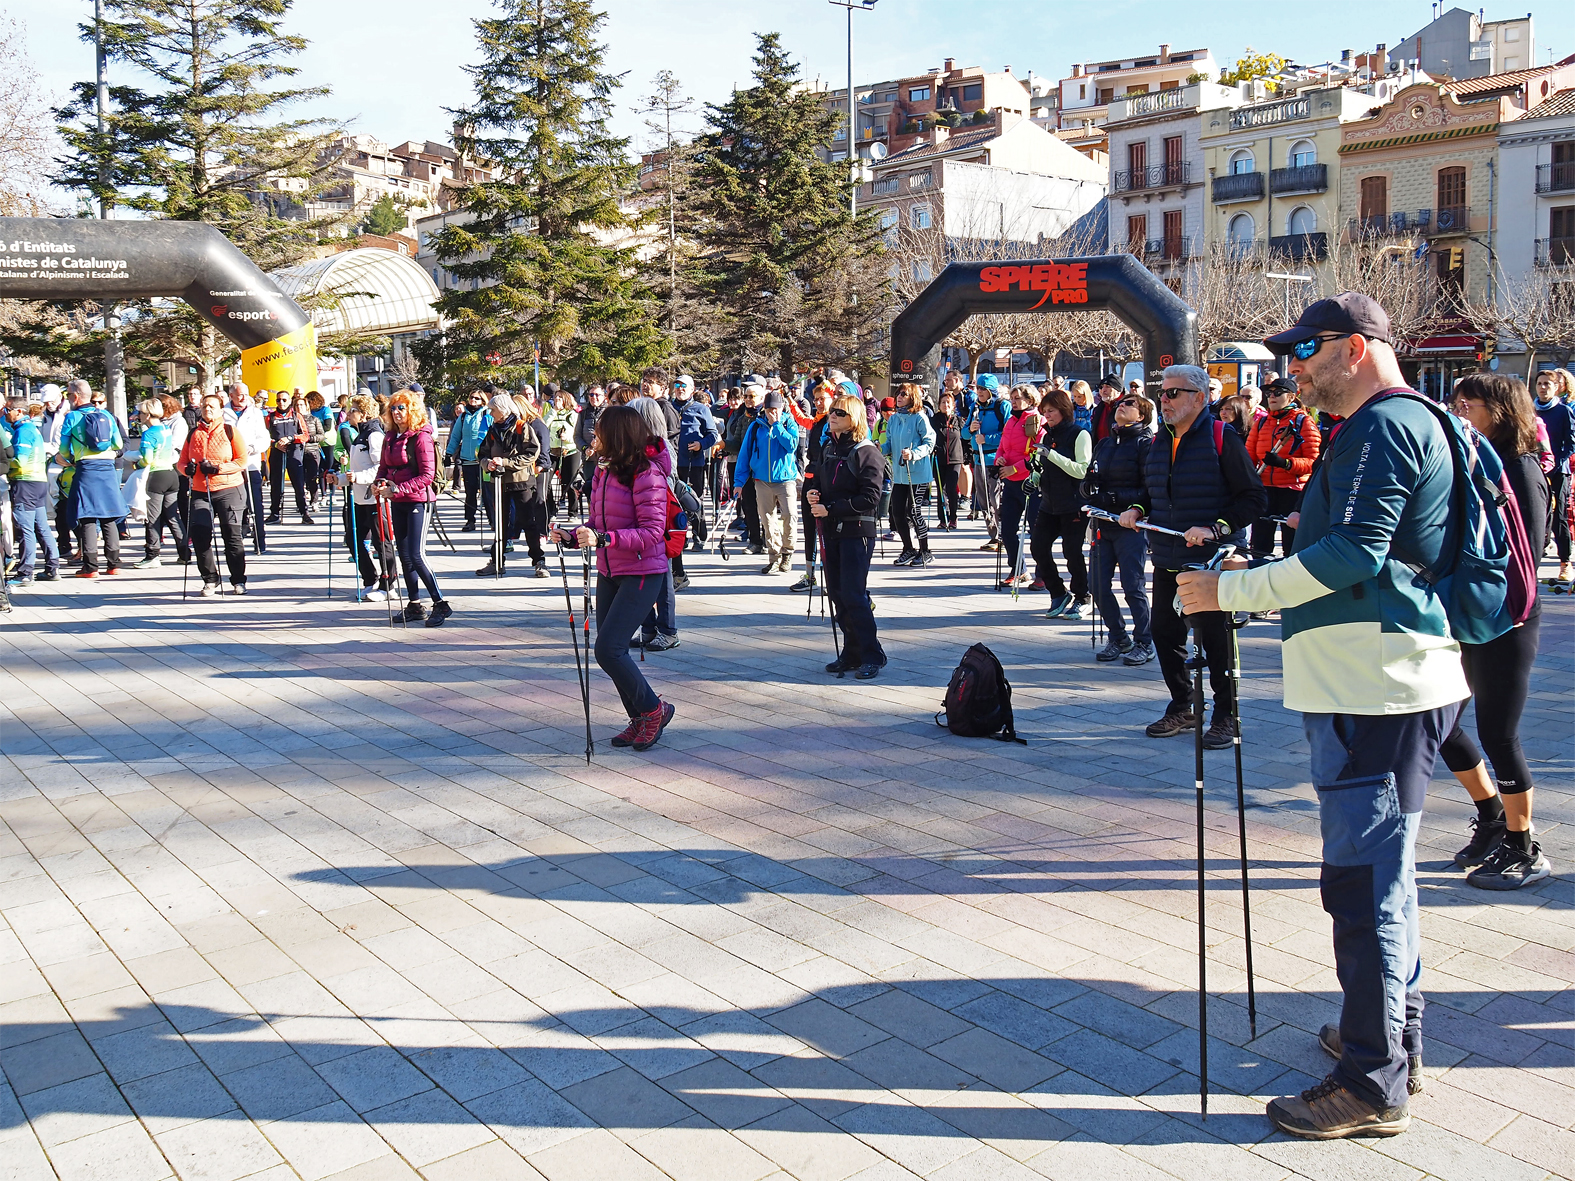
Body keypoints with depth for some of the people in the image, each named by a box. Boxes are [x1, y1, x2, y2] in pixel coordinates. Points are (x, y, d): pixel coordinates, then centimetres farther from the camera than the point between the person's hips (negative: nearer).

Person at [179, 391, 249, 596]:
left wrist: (218, 468, -16)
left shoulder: (230, 431, 3)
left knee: (232, 535, -3)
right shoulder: (193, 433, 14)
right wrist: (187, 469, -6)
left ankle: (238, 580, 8)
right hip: (200, 492, 3)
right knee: (199, 534, -7)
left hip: (229, 489, -3)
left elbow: (242, 461, -4)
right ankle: (210, 580, 5)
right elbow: (182, 461, 17)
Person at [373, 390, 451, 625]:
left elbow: (427, 475, -16)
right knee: (404, 555, 10)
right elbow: (383, 466, 17)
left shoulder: (421, 436, -12)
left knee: (416, 555, -12)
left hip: (417, 500, -7)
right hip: (397, 502, 7)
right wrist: (378, 483, -5)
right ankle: (414, 605, 18)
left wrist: (398, 489, -21)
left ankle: (441, 604, -4)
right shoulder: (390, 436, 10)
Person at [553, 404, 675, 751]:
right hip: (609, 572, 9)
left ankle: (653, 709, 7)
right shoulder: (602, 471, 8)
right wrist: (572, 535, -4)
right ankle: (640, 721, 23)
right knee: (610, 650, 9)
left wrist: (603, 539, -32)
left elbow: (651, 532, -23)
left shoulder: (646, 475, -17)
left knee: (608, 648, -14)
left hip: (642, 573, -8)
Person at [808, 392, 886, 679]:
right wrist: (813, 494, 0)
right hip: (830, 531, 8)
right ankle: (852, 654, 18)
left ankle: (872, 656, 1)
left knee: (853, 595, -9)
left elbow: (870, 497, -17)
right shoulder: (827, 449, 13)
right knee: (836, 594, 9)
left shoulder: (867, 452, -10)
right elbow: (817, 481, 24)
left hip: (857, 532, -7)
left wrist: (830, 509, -19)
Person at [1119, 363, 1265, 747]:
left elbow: (1254, 498, -13)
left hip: (1210, 561, -7)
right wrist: (1137, 510, 4)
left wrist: (1216, 529, -24)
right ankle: (1181, 708, 28)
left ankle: (1225, 716, 16)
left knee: (1215, 640, 1)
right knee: (1165, 635, 11)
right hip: (1167, 559, 7)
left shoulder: (1222, 438, -9)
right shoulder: (1160, 441, 12)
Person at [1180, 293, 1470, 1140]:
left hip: (1377, 687, -11)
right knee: (1380, 869, 19)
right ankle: (1393, 1037, 32)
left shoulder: (1380, 426, -13)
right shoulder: (1406, 422, 21)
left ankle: (1374, 1082, 2)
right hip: (1377, 682, 11)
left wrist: (1233, 591, -17)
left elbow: (1354, 553, -22)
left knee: (1364, 878, -6)